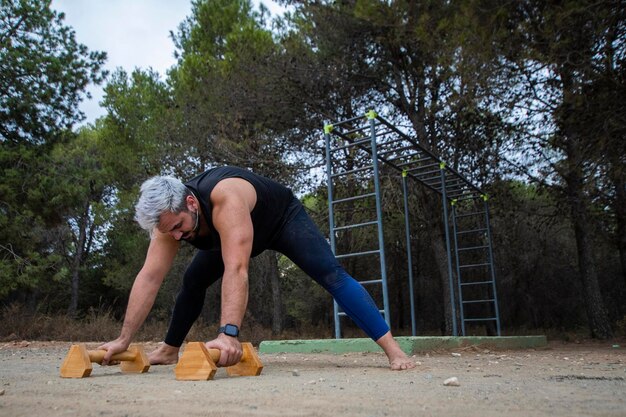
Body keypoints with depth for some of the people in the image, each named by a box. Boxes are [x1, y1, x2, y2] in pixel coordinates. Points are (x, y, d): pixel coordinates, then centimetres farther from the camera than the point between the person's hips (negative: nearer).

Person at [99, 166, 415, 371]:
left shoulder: (225, 198, -46)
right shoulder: (170, 216, -25)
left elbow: (236, 269, -54)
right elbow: (149, 278, -26)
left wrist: (229, 333, -63)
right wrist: (124, 339, -29)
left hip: (283, 217, -6)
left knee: (330, 274, -23)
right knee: (193, 281, 3)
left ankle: (392, 348, -23)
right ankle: (169, 350, 24)